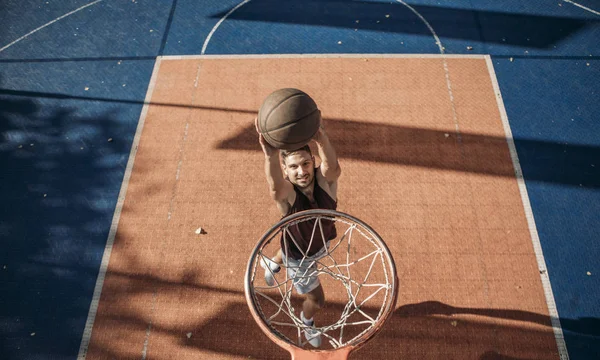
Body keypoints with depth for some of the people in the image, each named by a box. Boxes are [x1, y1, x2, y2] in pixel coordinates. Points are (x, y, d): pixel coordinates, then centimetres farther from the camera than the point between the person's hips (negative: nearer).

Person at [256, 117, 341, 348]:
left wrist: (323, 141, -80)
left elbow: (333, 167, -58)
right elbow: (276, 188, -66)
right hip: (299, 258, -3)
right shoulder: (287, 193, -39)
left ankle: (272, 264, 74)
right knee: (317, 300, 15)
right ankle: (307, 322, 54)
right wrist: (271, 155, -86)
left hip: (323, 243, 4)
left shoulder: (325, 181, -32)